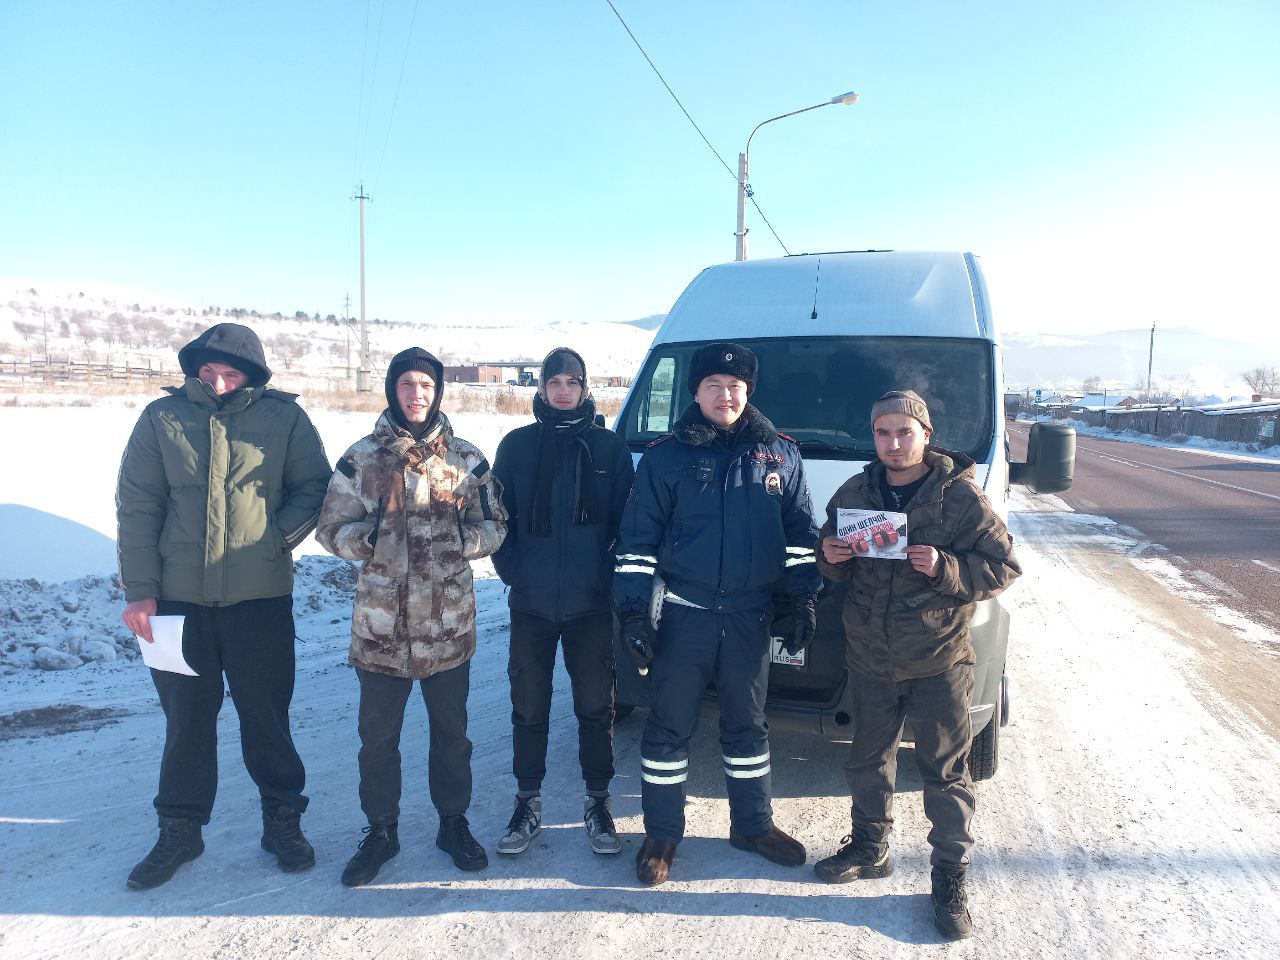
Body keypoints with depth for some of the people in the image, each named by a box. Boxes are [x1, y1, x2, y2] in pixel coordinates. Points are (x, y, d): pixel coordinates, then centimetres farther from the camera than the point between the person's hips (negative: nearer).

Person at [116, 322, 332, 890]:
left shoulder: (283, 416, -1)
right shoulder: (162, 417, 2)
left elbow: (315, 486, 3)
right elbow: (136, 507, 1)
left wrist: (278, 537, -12)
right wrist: (139, 589, -5)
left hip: (261, 595, -1)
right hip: (179, 596, 1)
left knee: (266, 714, 9)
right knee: (186, 716, 13)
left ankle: (282, 820, 27)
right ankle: (179, 829, 30)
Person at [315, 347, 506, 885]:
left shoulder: (466, 458, 2)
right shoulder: (362, 457, 1)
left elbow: (494, 528, 3)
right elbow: (332, 529, 1)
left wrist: (458, 537, -17)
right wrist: (372, 538, -19)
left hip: (448, 624, 1)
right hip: (380, 626, 0)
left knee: (451, 732, 15)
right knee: (378, 736, 12)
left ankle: (453, 822, 34)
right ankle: (381, 831, 32)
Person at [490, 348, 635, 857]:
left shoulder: (609, 446, 3)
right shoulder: (517, 444, 4)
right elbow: (498, 516, 6)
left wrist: (607, 574, -5)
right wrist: (512, 571, -4)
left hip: (591, 604, -1)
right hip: (530, 604, 1)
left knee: (595, 707, 8)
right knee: (529, 708, 9)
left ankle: (598, 803, 24)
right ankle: (528, 804, 25)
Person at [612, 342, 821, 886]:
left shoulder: (779, 455, 5)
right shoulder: (665, 457, -2)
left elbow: (800, 532, 10)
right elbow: (637, 541, -3)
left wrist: (803, 600, 4)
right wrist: (633, 613, -8)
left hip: (750, 616, 2)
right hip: (683, 614, -2)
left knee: (747, 724, 16)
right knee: (669, 727, 6)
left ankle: (753, 825, 33)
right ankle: (661, 835, 22)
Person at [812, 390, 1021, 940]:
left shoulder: (960, 496, -9)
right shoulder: (853, 494, 3)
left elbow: (1003, 566, -9)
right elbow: (836, 570, 13)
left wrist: (945, 569, -25)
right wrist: (831, 559, -11)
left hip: (939, 660, -4)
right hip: (869, 657, 4)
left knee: (946, 772, 8)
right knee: (868, 760, 18)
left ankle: (951, 877, 23)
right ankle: (869, 848, 38)